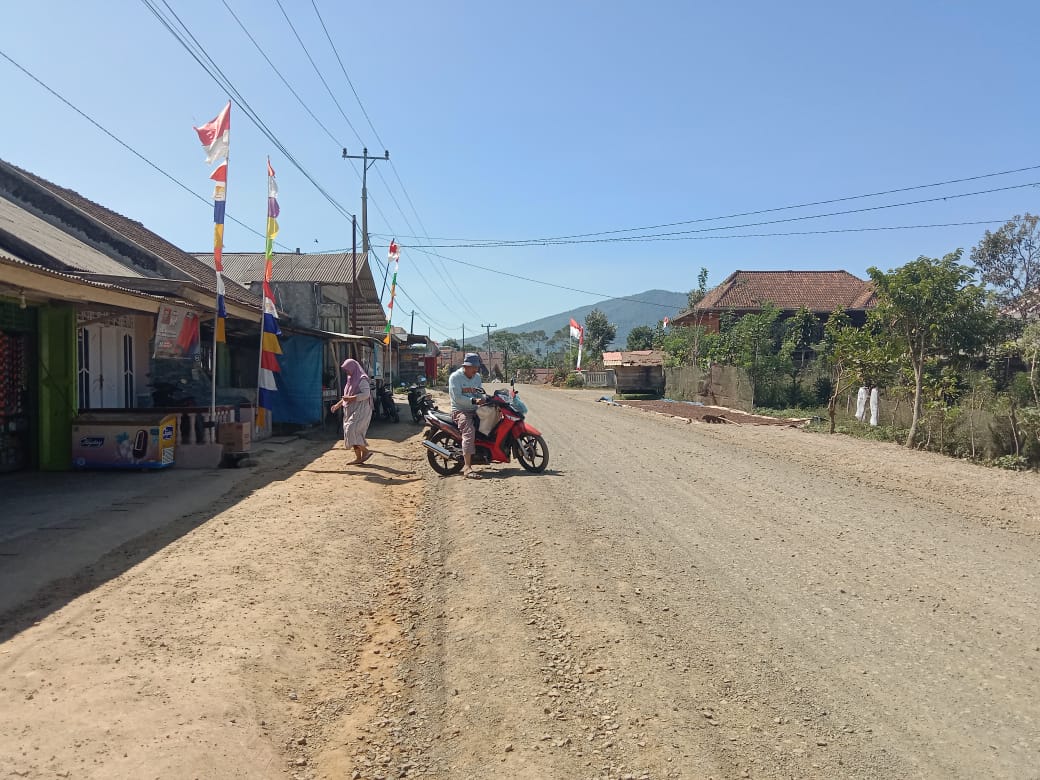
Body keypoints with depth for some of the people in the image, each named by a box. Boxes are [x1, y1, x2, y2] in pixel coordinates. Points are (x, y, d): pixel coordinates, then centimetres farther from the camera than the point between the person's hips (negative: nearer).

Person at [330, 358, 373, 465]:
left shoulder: (362, 379, -11)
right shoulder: (350, 379, 17)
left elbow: (366, 394, -22)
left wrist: (350, 398, -22)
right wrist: (338, 404, 16)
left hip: (360, 411, -9)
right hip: (351, 411, 9)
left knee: (352, 431, -17)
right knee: (354, 433, 6)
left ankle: (365, 451, -6)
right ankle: (358, 458, 9)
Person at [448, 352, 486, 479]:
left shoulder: (477, 377, 15)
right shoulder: (455, 377, -8)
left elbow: (480, 393, 14)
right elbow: (457, 397, -17)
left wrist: (485, 400, -10)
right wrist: (474, 401, -28)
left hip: (474, 411, 8)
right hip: (460, 411, -8)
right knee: (469, 431, -30)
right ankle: (467, 468, -37)